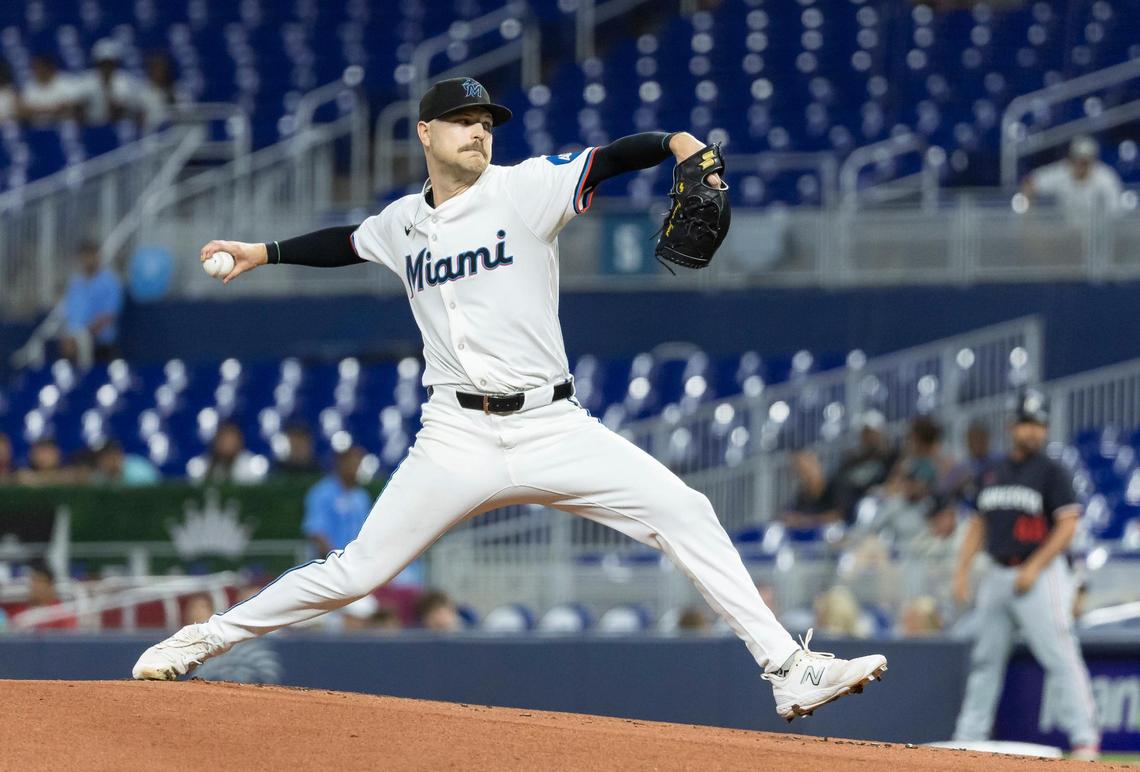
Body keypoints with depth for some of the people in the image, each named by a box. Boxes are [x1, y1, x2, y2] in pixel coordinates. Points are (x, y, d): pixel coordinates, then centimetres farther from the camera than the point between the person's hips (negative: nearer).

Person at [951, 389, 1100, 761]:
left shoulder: (1052, 472, -4)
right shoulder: (992, 474, 14)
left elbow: (1067, 525, -11)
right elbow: (978, 524, 20)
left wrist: (1034, 568, -18)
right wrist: (962, 570, 9)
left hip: (1040, 574, -6)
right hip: (998, 575, 6)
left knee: (1060, 656, -12)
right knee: (985, 659, 11)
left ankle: (1085, 737, -13)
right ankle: (969, 737, 18)